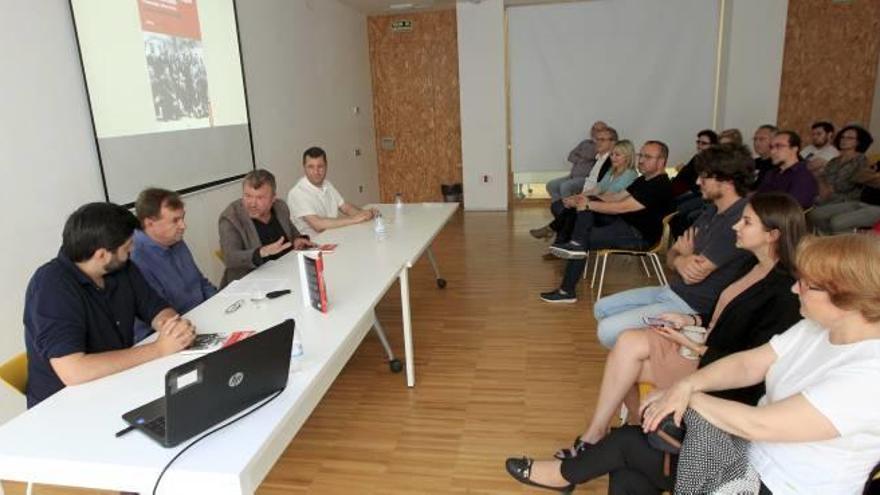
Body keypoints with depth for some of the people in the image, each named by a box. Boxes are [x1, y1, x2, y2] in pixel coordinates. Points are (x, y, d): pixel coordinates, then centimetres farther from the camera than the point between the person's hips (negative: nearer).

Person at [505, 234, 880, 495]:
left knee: (627, 442, -4)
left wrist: (690, 395, -14)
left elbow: (758, 425, -30)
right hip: (749, 453, 7)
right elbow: (748, 363, 2)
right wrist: (686, 385, -15)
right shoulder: (818, 327, -2)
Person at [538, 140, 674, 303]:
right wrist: (587, 202, -5)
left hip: (640, 236, -10)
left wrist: (589, 205, -18)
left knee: (584, 240, -20)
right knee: (589, 203, -4)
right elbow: (617, 198, 10)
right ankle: (576, 244, -20)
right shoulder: (644, 180, 13)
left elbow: (621, 207, -25)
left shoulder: (660, 187, -21)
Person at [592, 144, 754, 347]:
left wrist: (685, 257, -1)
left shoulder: (738, 220, -24)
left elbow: (693, 275, -24)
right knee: (602, 308, 13)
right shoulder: (713, 210, 8)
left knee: (608, 331, -18)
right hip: (672, 290, 10)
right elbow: (671, 254, 8)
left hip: (693, 308, -10)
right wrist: (680, 261, -17)